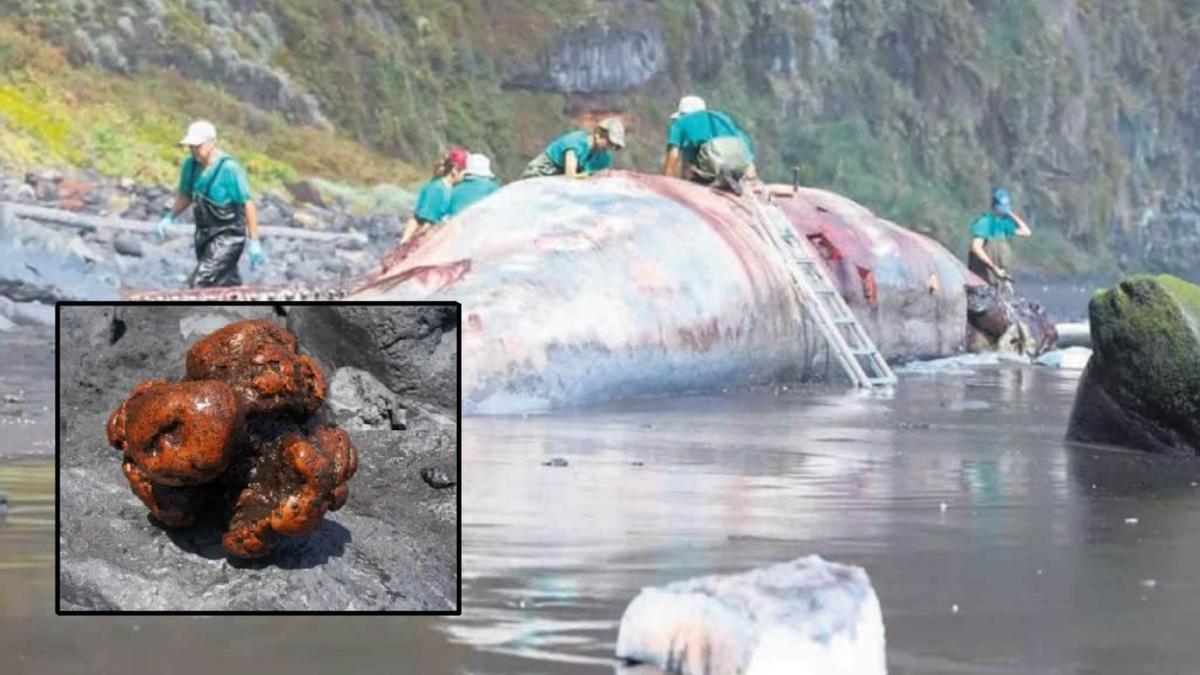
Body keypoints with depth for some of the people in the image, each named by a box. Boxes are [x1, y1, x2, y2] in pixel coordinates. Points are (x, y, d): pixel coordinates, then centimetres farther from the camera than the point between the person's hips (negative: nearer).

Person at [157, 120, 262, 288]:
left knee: (199, 283, -18)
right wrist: (169, 218, 3)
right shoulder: (190, 165, 0)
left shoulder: (229, 168, -19)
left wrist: (254, 242, -17)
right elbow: (185, 196, 18)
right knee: (229, 286, 16)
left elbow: (247, 205, -16)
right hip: (204, 234, 7)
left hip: (227, 236, -7)